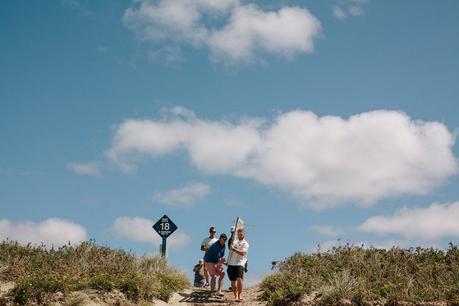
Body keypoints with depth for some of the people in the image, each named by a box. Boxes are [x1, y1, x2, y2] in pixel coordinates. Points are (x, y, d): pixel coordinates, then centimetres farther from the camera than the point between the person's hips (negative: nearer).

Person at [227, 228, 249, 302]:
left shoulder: (245, 243, 2)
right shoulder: (235, 242, 22)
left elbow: (242, 253, -14)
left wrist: (234, 249, -19)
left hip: (239, 263, -6)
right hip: (231, 263, 6)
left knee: (239, 279, -21)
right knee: (233, 281, 5)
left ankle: (239, 295, -11)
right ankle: (235, 296, 15)